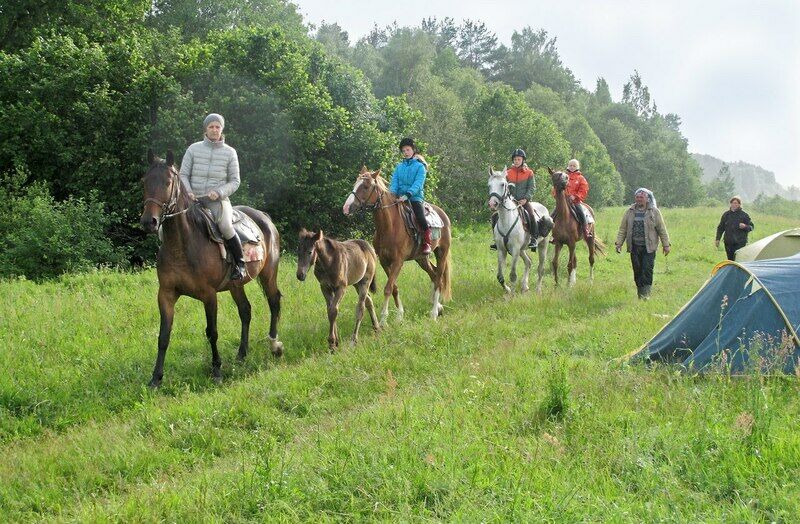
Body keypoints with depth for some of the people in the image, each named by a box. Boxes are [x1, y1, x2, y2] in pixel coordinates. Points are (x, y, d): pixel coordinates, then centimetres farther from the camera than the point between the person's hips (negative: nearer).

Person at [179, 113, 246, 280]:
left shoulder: (229, 152, 5)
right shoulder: (194, 149, 7)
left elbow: (234, 181, 5)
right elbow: (183, 174, 8)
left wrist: (219, 192, -13)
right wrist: (188, 192, -11)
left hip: (218, 199, -3)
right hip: (194, 199, 3)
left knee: (225, 226, -29)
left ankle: (240, 263, -12)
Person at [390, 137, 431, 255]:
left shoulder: (419, 166, 1)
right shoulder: (399, 167, 16)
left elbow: (417, 184, -11)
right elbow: (394, 182, 6)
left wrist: (407, 195, -26)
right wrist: (392, 193, -16)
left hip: (415, 197, -5)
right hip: (399, 198, 5)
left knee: (421, 218, -25)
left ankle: (427, 244, -14)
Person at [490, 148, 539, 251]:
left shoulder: (529, 172, 2)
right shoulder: (508, 173, 8)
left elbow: (532, 187, -2)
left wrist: (525, 199, -14)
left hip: (524, 201, -3)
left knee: (531, 215, -30)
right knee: (495, 216, -11)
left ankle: (534, 239, -16)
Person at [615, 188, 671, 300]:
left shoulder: (654, 212, 1)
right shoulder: (630, 212, 8)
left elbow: (662, 230, 2)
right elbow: (623, 229, 11)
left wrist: (666, 245, -1)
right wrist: (619, 243, 3)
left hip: (649, 247, -3)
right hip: (634, 247, 3)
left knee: (647, 270, -9)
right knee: (637, 271, 7)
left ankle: (646, 294, -5)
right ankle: (640, 294, 18)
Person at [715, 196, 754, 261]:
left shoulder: (744, 215, 1)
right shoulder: (726, 214, 11)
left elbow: (751, 226, 5)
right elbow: (720, 228, 17)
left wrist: (745, 227, -17)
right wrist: (717, 239, 10)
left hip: (740, 243, -4)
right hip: (728, 243, 4)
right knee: (730, 260, 7)